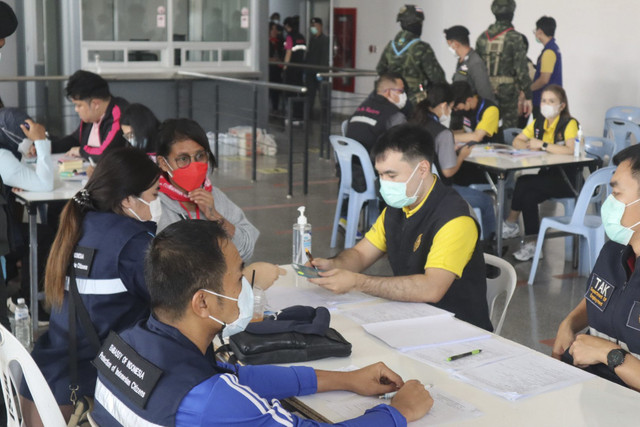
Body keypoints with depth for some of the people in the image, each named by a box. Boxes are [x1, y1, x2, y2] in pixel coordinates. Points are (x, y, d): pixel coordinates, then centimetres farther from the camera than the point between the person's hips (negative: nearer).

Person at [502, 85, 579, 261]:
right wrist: (529, 145, -10)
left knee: (523, 182, -24)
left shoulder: (569, 124, -11)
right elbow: (517, 141, 13)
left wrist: (542, 145, -22)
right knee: (529, 196, -22)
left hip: (568, 179, -7)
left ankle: (511, 223, -9)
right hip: (547, 175, 7)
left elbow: (571, 150, -28)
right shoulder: (539, 123, 11)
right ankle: (532, 244, -13)